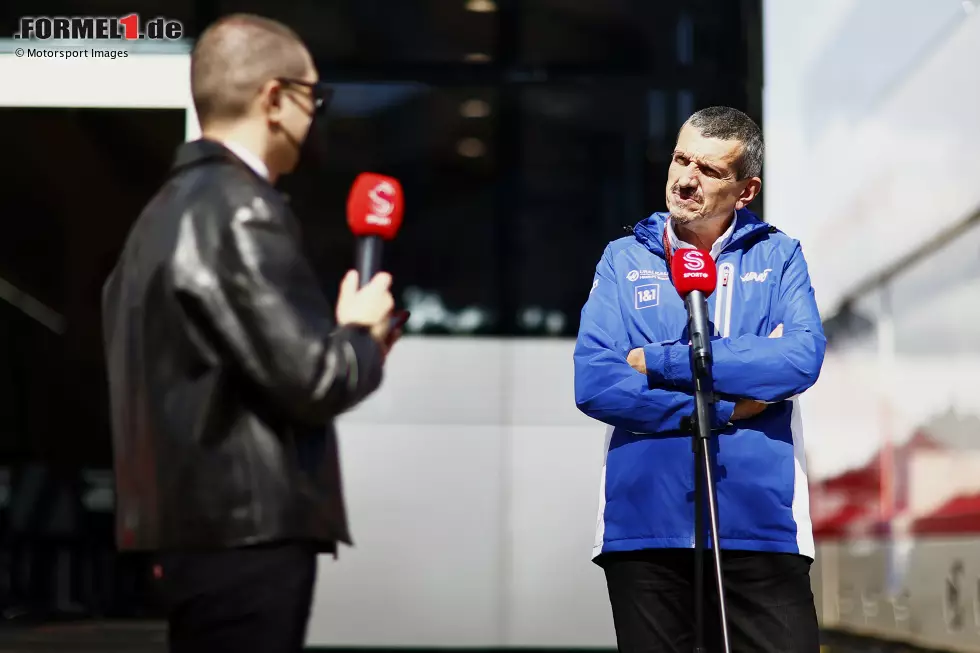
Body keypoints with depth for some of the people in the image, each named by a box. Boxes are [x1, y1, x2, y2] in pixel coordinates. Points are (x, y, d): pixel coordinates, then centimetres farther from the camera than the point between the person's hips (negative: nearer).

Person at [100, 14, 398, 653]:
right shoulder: (242, 209, -15)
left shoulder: (169, 208, 14)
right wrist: (364, 334, 0)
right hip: (245, 533, -10)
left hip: (196, 526, 10)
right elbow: (312, 378, -18)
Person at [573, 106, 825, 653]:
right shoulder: (624, 260, 7)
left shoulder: (777, 255, 8)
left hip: (762, 522, -1)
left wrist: (662, 362, -10)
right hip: (644, 523, 1)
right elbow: (593, 384, -6)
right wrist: (727, 408, -10)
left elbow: (803, 358, -11)